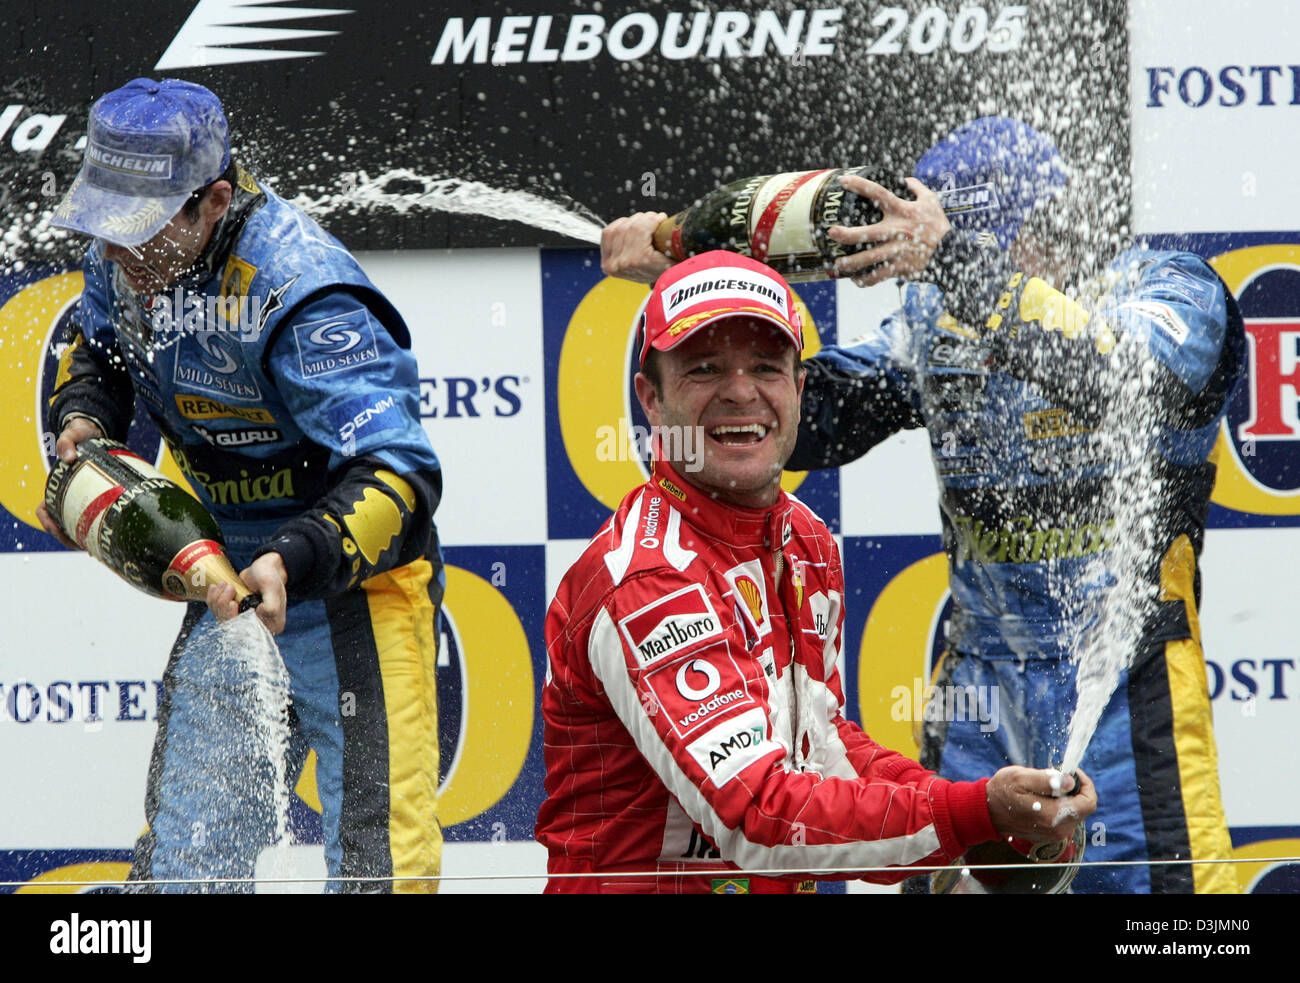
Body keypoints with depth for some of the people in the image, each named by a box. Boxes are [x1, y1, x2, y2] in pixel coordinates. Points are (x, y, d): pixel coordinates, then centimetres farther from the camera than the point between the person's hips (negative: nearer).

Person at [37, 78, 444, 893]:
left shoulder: (303, 295, -29)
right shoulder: (126, 259, -5)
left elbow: (397, 476, -34)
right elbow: (98, 351, 19)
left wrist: (296, 563, -49)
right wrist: (83, 421, -3)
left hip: (354, 579, -7)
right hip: (235, 577, 7)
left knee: (375, 849, -13)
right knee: (184, 849, 9)